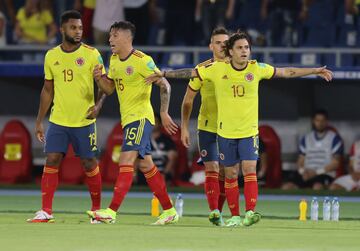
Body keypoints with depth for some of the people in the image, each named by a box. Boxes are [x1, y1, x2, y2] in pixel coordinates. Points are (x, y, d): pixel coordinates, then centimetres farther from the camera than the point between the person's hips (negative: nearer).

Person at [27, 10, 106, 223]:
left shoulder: (91, 54, -4)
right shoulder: (51, 56, 6)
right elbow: (48, 90, 14)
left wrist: (99, 104, -19)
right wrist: (39, 121, 12)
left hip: (84, 122, -2)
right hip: (58, 121, 2)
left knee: (89, 164, 3)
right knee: (51, 161, -7)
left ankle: (97, 208, 19)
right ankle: (46, 211, -4)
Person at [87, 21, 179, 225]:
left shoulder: (142, 61, -15)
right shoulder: (114, 60, 10)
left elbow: (164, 85, -14)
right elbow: (110, 89, 18)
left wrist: (164, 113, -20)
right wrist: (99, 78, -3)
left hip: (140, 117, -9)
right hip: (127, 118, 9)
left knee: (126, 161, -17)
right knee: (146, 165, 11)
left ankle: (111, 212, -23)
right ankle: (169, 211, 19)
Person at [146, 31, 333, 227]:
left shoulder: (256, 69, -4)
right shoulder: (217, 69, -6)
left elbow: (287, 72, 2)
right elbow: (190, 73, 2)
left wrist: (316, 71, 0)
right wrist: (164, 74, 1)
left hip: (249, 131, 0)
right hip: (225, 132, 0)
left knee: (249, 170, -14)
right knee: (231, 174, 5)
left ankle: (249, 212, -19)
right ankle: (234, 216, 14)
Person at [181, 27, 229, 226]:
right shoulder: (203, 69, -3)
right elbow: (188, 100, 5)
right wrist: (184, 128, 1)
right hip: (207, 127, -2)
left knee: (224, 172, 5)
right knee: (212, 168, -12)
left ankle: (218, 212, 15)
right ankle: (213, 211, -19)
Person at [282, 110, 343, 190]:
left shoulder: (334, 139, 4)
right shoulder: (306, 139, 18)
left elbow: (335, 163, -1)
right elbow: (301, 160, 17)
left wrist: (317, 172, -11)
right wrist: (303, 171, -7)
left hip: (325, 174, -4)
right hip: (307, 174, 4)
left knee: (317, 187, -40)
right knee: (287, 187, -24)